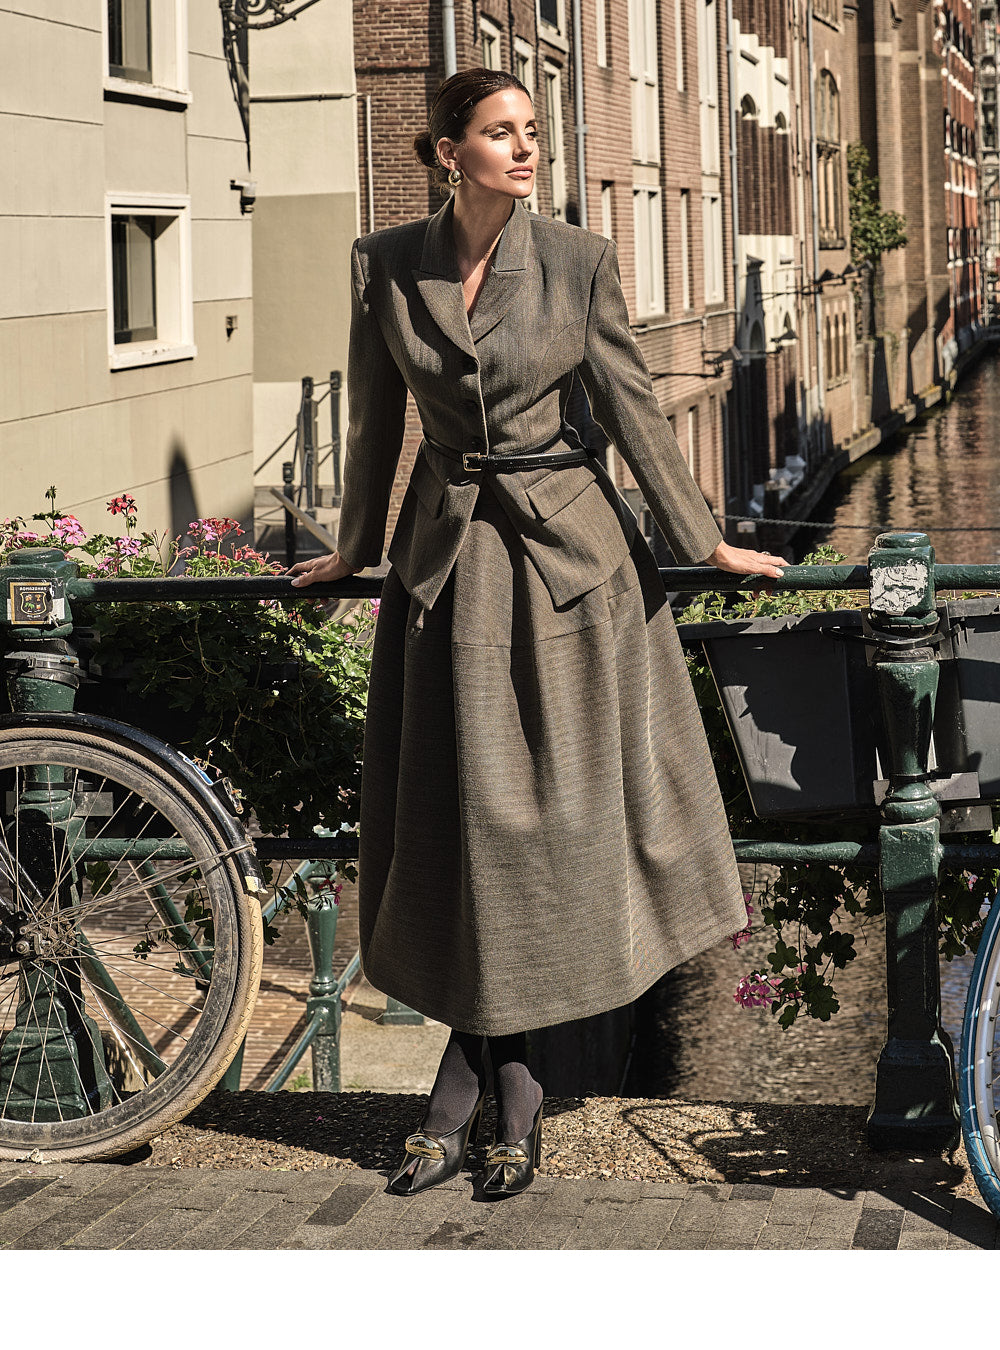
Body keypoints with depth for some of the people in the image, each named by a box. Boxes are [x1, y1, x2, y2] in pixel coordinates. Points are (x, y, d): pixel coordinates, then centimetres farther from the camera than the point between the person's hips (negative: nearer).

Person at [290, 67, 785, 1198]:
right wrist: (355, 549, 19)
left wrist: (702, 541, 5)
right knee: (450, 810, 2)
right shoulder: (385, 265, 0)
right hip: (446, 553, 2)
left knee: (551, 801, 0)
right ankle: (502, 1082, 13)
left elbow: (630, 406, 2)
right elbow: (375, 419, 11)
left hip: (566, 552, -1)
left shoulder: (577, 259, -4)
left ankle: (484, 1075, 12)